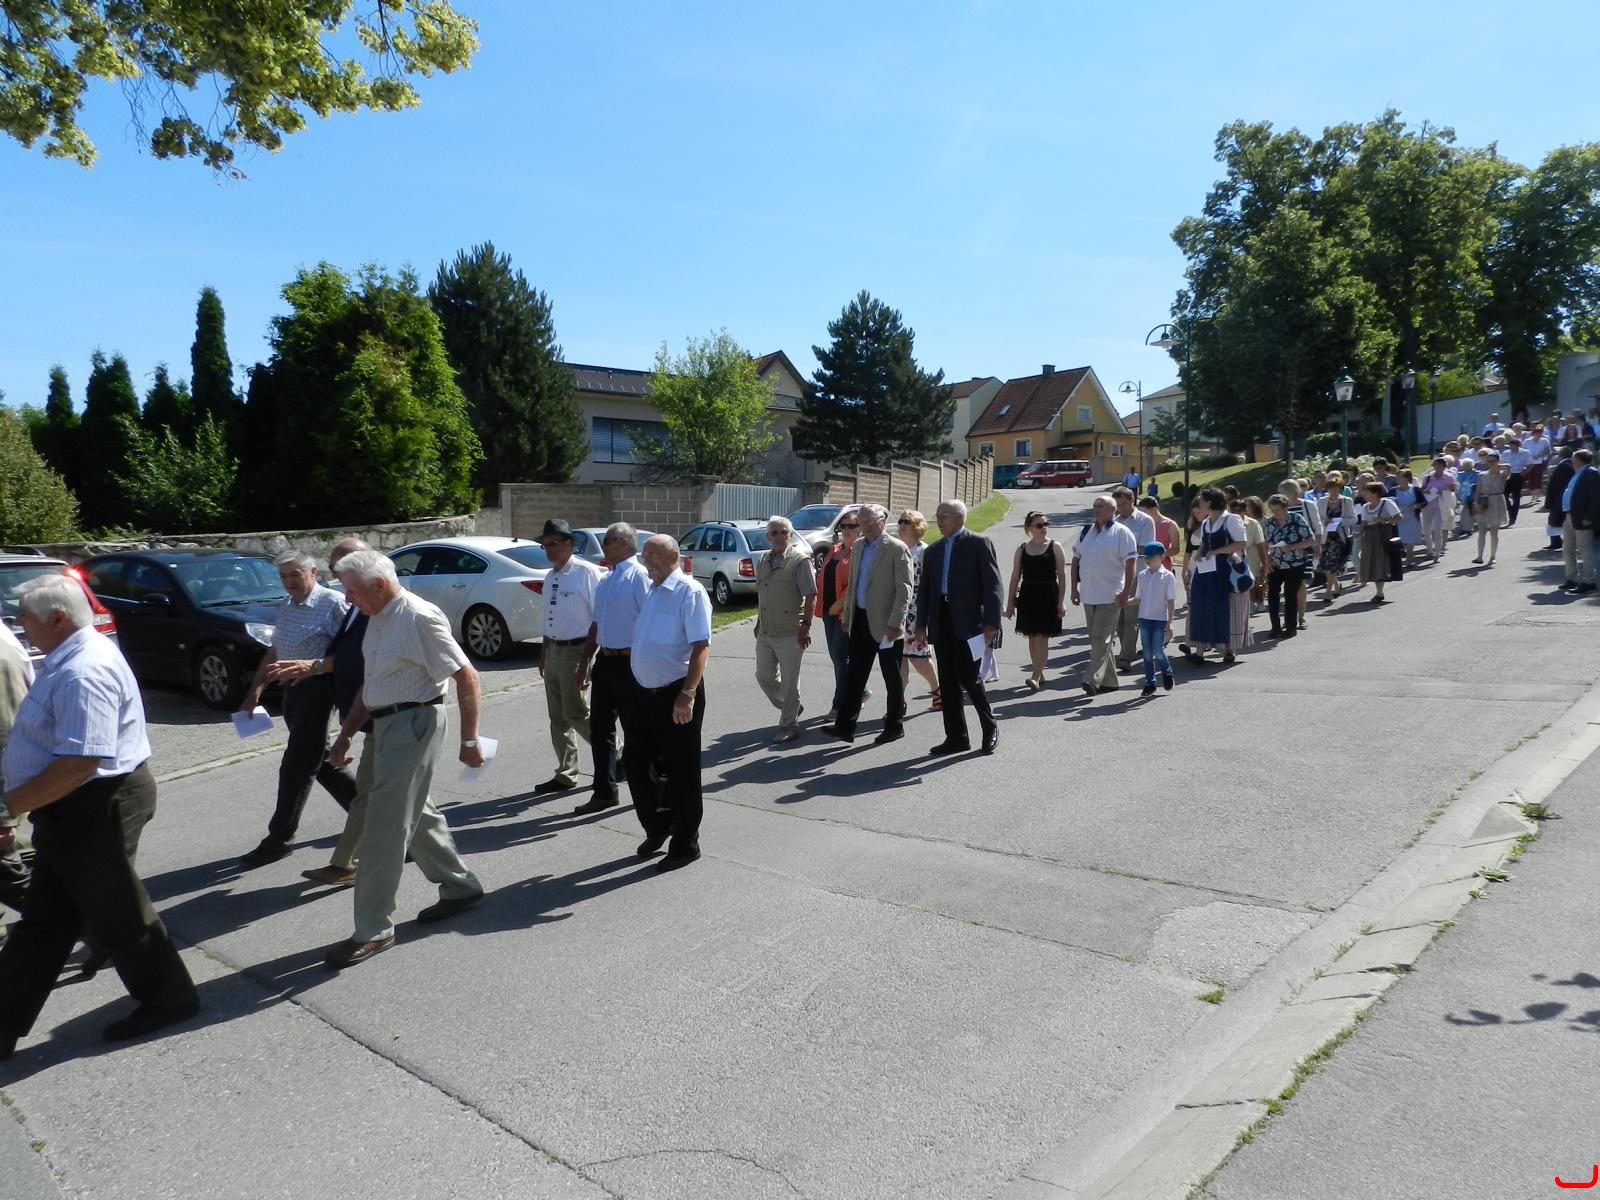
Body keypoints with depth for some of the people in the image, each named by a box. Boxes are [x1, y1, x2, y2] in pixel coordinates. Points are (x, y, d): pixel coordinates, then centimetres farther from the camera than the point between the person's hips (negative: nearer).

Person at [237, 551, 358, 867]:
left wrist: (312, 666, -28)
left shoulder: (332, 603, -13)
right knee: (319, 760, 15)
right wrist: (255, 691, 16)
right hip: (293, 688, 9)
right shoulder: (285, 606, 13)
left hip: (319, 687, -9)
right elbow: (273, 651, 19)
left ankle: (279, 838, 5)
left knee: (297, 764, -4)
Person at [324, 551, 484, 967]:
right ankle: (460, 886, 36)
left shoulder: (419, 618, -19)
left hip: (412, 725, -10)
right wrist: (346, 733, 17)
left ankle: (374, 930, 7)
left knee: (385, 828, -4)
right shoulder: (378, 618, 9)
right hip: (385, 726, 10)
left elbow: (466, 676, -19)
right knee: (416, 815, 19)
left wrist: (469, 741, -16)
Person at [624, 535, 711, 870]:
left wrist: (687, 695, -25)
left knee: (681, 771, 3)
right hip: (646, 692, 8)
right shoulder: (650, 590, 12)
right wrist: (635, 685, 17)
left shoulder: (689, 591, -13)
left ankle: (685, 845, 17)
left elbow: (701, 646, -19)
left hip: (676, 694, -8)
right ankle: (656, 830, 33)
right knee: (637, 764, 14)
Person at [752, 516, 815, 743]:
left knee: (789, 682, 2)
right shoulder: (763, 561, 11)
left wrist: (805, 625, -18)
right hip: (765, 633, 7)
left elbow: (810, 595, -14)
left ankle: (788, 726, 15)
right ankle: (790, 708, 35)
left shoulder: (800, 560, -10)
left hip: (790, 634, -7)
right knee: (764, 677, 12)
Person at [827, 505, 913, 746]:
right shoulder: (858, 547, 11)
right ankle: (845, 726, 11)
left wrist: (895, 624, -20)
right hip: (861, 621, 6)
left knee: (892, 678, 7)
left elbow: (904, 590, -15)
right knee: (855, 675, 7)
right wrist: (847, 617, 16)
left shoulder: (897, 549, -10)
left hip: (885, 624, -6)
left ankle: (894, 727, 19)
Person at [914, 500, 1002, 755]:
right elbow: (924, 589, 17)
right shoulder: (933, 550, 16)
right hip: (941, 622, 6)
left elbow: (993, 585, -7)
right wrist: (921, 623, 9)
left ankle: (990, 728, 15)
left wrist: (991, 622, -14)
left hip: (967, 622, -6)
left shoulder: (979, 543, -1)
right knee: (947, 682, 6)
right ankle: (956, 737, 14)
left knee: (968, 677, -7)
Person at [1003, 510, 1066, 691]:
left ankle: (1035, 677, -7)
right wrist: (1010, 603, 6)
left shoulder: (1055, 547, 1)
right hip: (1027, 596, 3)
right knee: (1032, 637, 8)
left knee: (1042, 637, -6)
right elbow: (1015, 577, 9)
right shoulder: (1022, 549, 8)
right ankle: (1040, 675, 21)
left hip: (1048, 596, -3)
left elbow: (1062, 576, -1)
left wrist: (1061, 601, -8)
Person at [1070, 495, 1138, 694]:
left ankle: (1094, 680, -15)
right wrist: (1074, 588, 11)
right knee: (1096, 639, 11)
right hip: (1088, 594, 7)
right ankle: (1109, 681, 21)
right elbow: (1076, 560, 16)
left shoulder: (1122, 533, -5)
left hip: (1110, 596, -7)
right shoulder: (1085, 531, 13)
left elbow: (1130, 563, -9)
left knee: (1101, 638, -12)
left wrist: (1126, 591, -15)